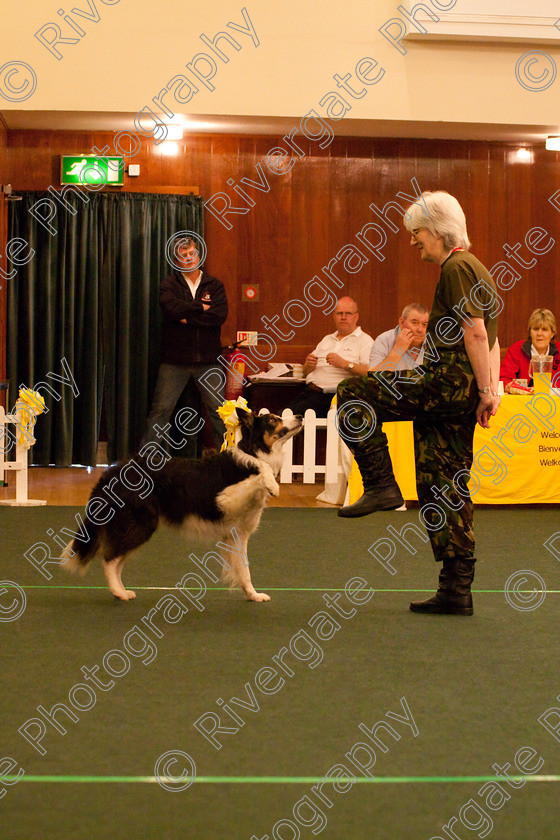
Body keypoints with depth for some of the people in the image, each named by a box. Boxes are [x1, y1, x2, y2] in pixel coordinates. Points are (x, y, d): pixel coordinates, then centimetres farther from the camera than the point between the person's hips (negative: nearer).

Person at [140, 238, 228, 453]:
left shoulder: (214, 285, 8)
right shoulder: (169, 284, 5)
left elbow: (220, 315, -8)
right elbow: (170, 307, -17)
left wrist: (187, 317, -11)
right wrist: (201, 307, -8)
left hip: (207, 361, 1)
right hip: (175, 360, -1)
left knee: (220, 411, 1)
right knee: (160, 410, -2)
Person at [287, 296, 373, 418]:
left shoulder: (365, 341, 7)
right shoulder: (327, 340, 28)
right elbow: (305, 373, 26)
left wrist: (345, 364, -19)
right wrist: (309, 365, 2)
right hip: (309, 392, 6)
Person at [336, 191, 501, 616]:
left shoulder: (455, 268, -9)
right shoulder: (475, 267, 22)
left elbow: (475, 333, -18)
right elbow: (491, 338, 22)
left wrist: (485, 390, -18)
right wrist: (491, 390, 17)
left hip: (449, 382, -10)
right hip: (461, 391, 10)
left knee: (353, 395, -6)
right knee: (444, 486, 8)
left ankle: (382, 486, -9)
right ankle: (457, 591, 8)